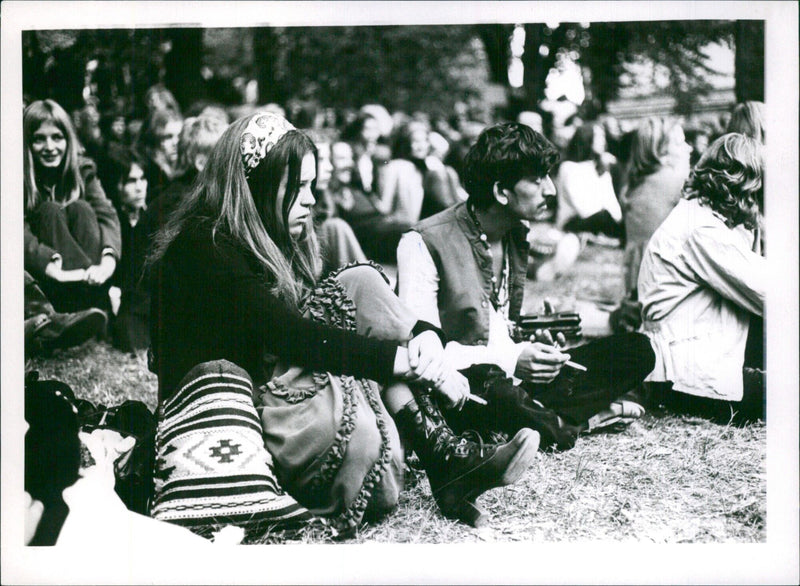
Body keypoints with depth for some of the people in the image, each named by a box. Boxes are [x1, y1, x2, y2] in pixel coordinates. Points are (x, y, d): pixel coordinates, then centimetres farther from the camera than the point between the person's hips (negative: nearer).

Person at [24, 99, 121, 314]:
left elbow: (107, 215, -13)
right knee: (50, 210, -23)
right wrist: (51, 264, -40)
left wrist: (108, 258, -35)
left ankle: (100, 311, -43)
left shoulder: (83, 170, 2)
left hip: (90, 267, 2)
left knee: (80, 208, -21)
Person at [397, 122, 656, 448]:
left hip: (507, 379, 8)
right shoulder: (424, 243, -11)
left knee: (636, 350, -2)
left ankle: (533, 414, -19)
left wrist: (536, 346, 0)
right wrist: (511, 359, -22)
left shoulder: (516, 236, 14)